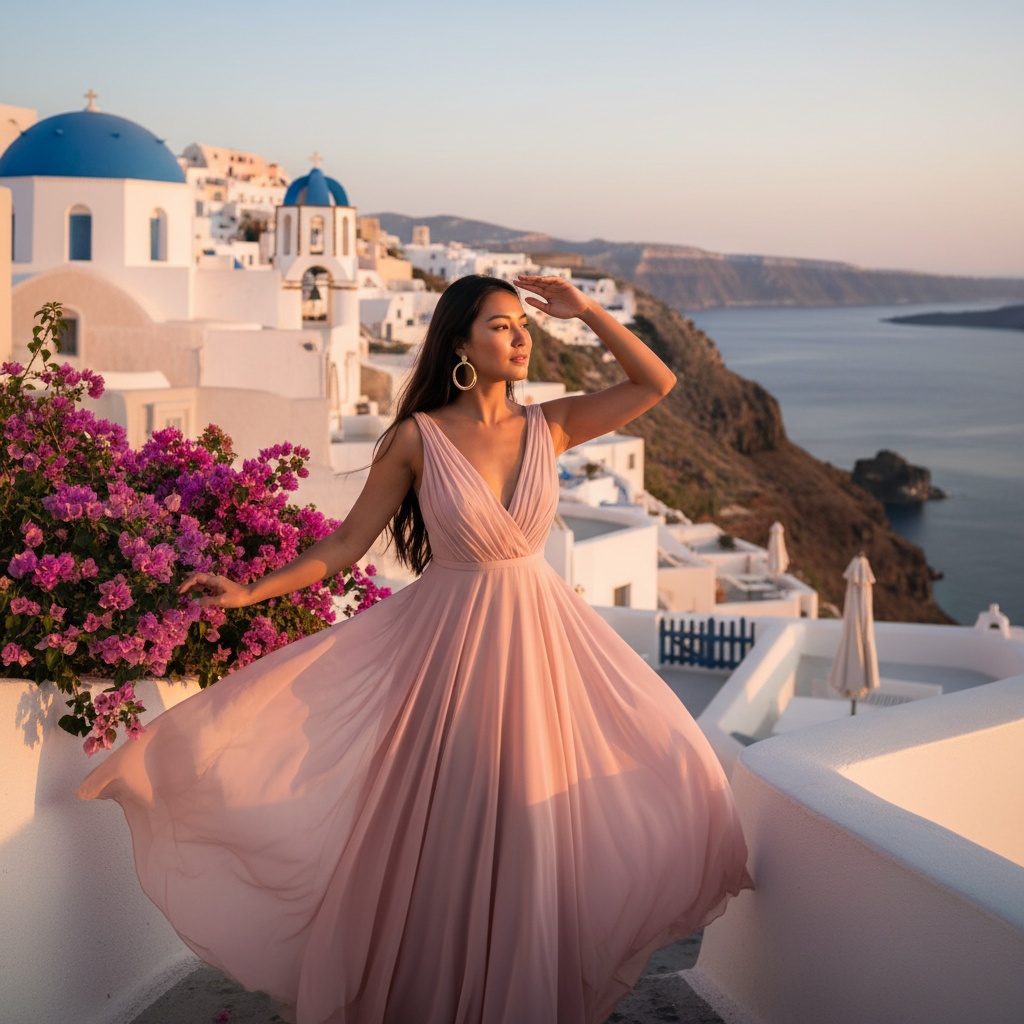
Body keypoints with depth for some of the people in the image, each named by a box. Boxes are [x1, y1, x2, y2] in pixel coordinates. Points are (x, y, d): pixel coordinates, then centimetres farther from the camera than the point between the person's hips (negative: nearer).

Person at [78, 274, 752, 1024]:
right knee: (444, 833, 7)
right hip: (448, 644, -3)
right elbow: (346, 543, -4)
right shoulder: (418, 438, -8)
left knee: (534, 822, 7)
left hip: (541, 638, 3)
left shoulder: (548, 426, 0)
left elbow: (657, 382, -4)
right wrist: (250, 593, -12)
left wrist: (585, 310, -10)